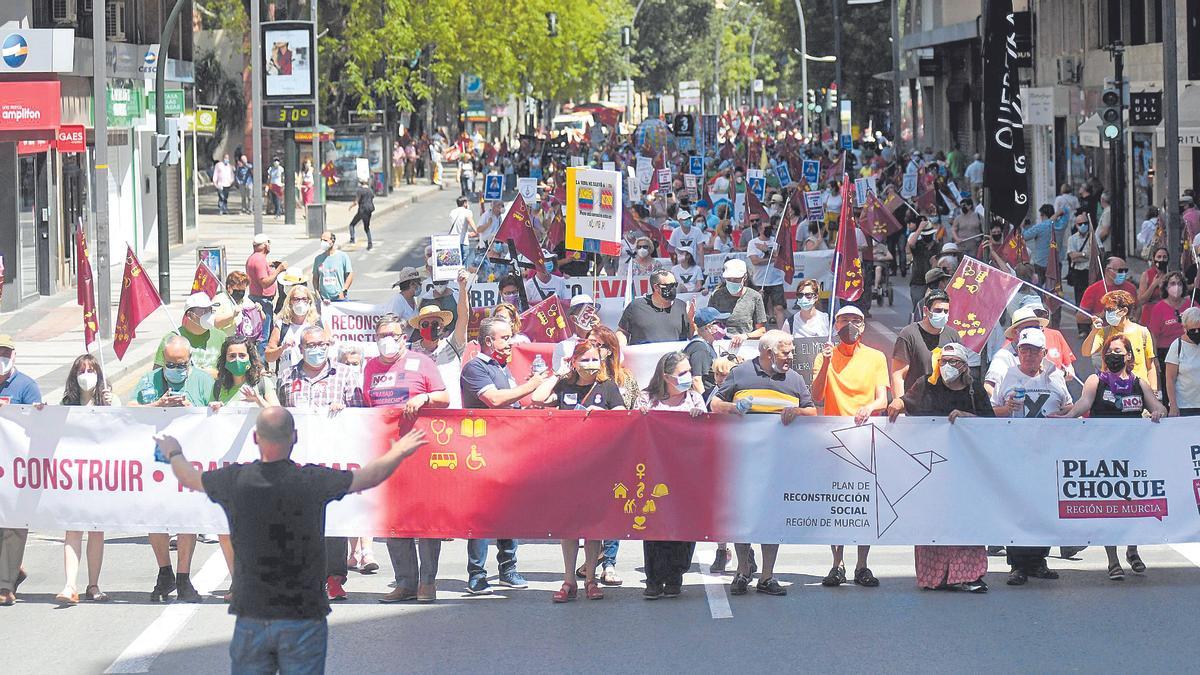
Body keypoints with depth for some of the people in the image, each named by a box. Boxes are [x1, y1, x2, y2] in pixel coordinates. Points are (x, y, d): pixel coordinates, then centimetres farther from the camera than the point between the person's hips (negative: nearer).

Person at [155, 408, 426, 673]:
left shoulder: (235, 480, -4)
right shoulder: (312, 481, -10)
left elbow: (190, 478, 18)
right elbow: (371, 476, 6)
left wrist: (174, 453, 41)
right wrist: (399, 452, 27)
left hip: (251, 617, 2)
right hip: (303, 618, -2)